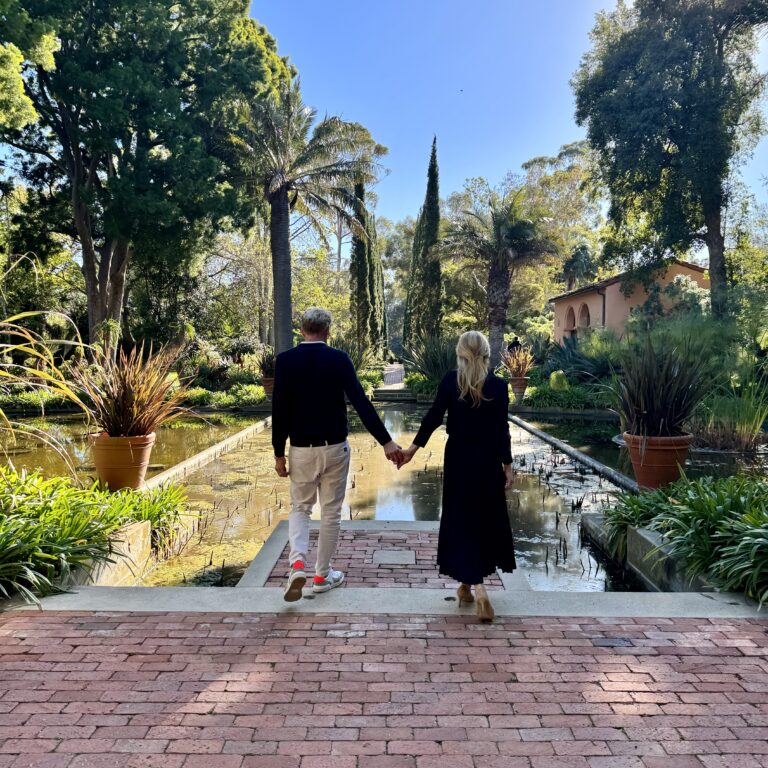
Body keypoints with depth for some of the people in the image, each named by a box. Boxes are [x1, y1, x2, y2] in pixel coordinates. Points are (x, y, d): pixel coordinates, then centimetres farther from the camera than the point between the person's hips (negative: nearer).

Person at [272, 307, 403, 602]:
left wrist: (279, 453, 2)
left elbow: (279, 410, -6)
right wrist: (386, 441, -14)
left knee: (300, 508, 18)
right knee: (331, 512, 14)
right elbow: (361, 402, -15)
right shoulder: (339, 359, -9)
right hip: (334, 448, -1)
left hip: (301, 449, 1)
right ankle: (322, 575, 24)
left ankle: (297, 563, -4)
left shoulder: (284, 360, -6)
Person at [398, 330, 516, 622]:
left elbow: (434, 416, -6)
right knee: (488, 519, 16)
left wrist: (414, 447, 2)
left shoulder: (450, 381, -5)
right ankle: (469, 584, 27)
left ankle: (472, 585, -2)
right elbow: (502, 428, -6)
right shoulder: (498, 385, -6)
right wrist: (507, 464, 0)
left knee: (462, 520, 7)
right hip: (488, 459, 1)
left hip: (459, 458, 0)